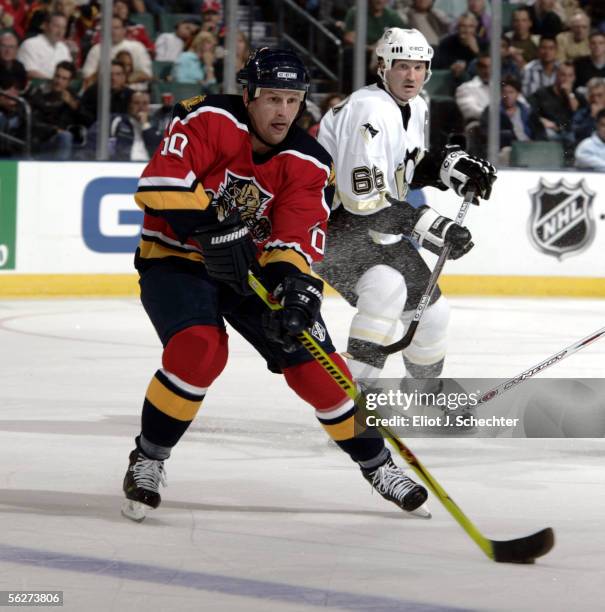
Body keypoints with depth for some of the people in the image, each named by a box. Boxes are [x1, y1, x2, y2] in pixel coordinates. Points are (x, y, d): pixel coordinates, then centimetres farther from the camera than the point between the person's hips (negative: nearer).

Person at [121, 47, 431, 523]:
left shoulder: (308, 165, -7)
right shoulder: (208, 120, -18)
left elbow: (300, 235, -15)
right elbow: (160, 182, -30)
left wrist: (296, 282, -35)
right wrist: (211, 229, -36)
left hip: (253, 264, 4)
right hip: (176, 258, -4)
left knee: (313, 362, -4)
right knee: (201, 347, -31)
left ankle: (376, 463, 16)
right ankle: (148, 458, -11)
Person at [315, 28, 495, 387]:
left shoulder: (415, 108, 3)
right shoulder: (370, 112, -27)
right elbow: (364, 201, -32)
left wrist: (454, 164, 1)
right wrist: (431, 226, -32)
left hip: (379, 228, 10)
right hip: (333, 225, -10)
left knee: (431, 310, 15)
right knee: (387, 287, -33)